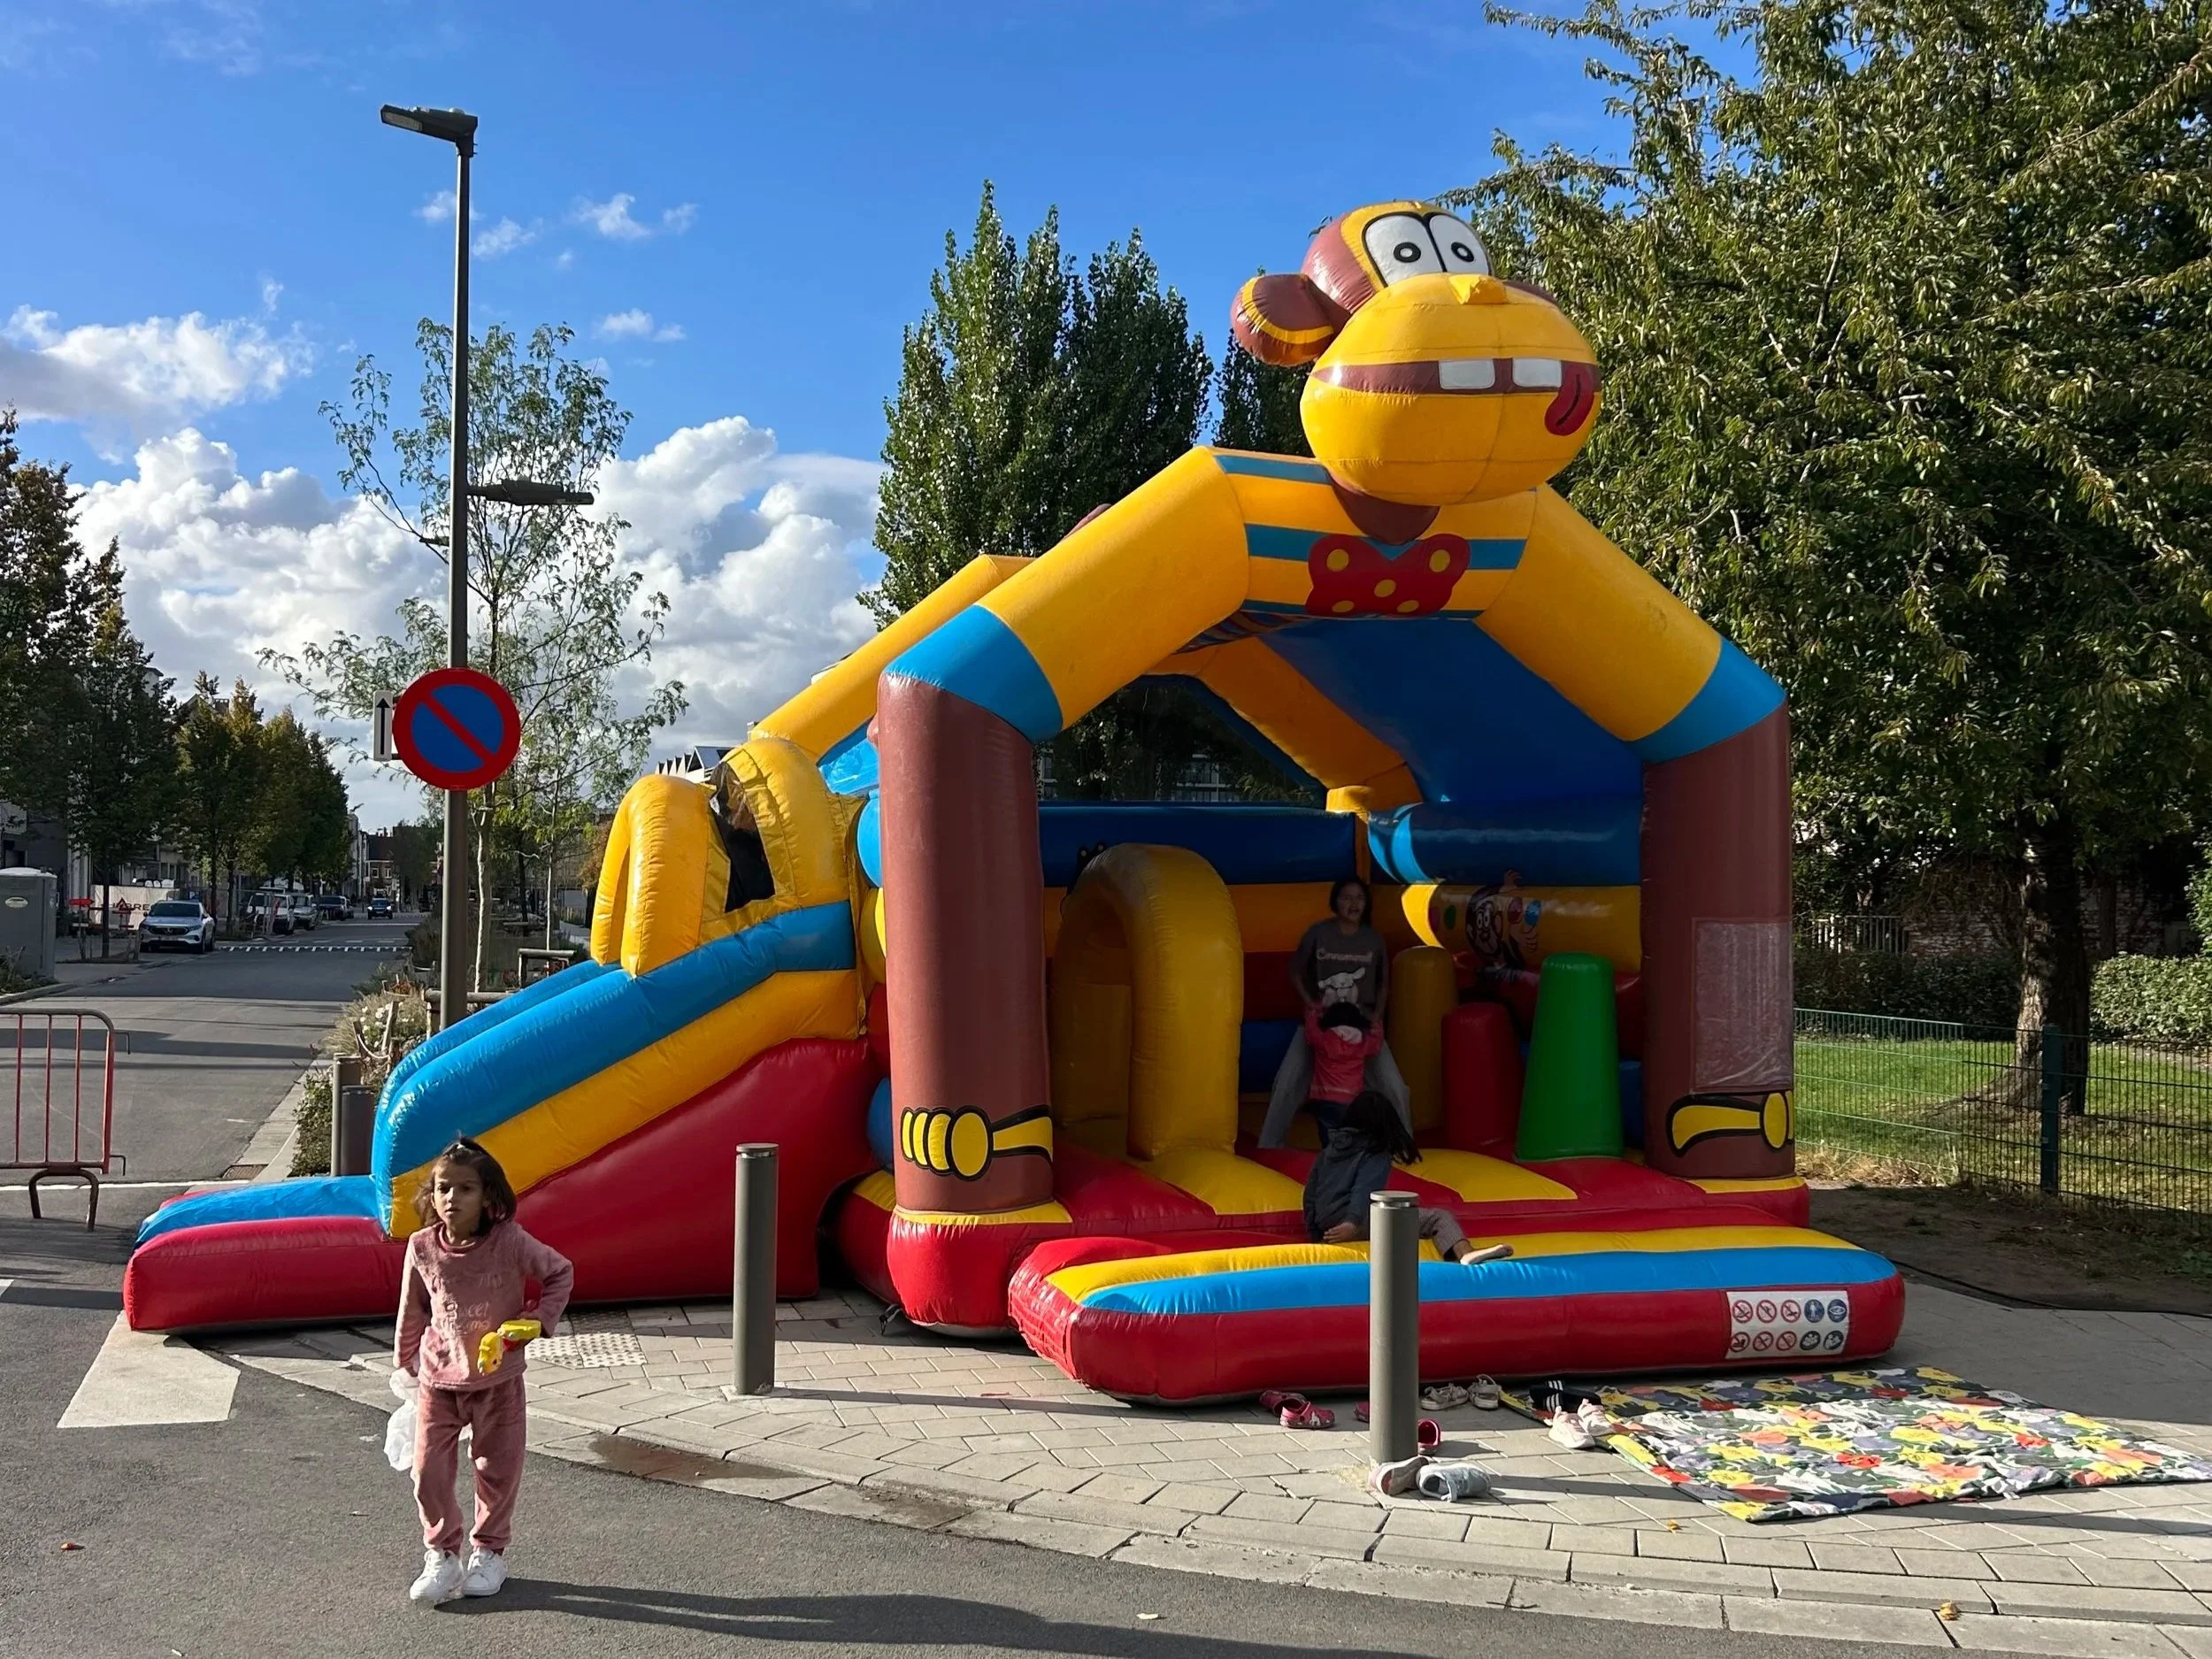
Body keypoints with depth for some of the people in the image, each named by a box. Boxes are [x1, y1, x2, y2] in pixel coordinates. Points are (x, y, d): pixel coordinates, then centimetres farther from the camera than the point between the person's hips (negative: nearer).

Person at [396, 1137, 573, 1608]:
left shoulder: (510, 1242, -16)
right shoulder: (422, 1249, -8)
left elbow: (560, 1272, -2)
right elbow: (412, 1311, 7)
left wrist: (538, 1318, -11)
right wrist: (405, 1362, 13)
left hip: (499, 1378, -1)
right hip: (438, 1379, 1)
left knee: (498, 1469, 10)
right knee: (429, 1471, -1)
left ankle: (489, 1552, 29)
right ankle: (441, 1556, 18)